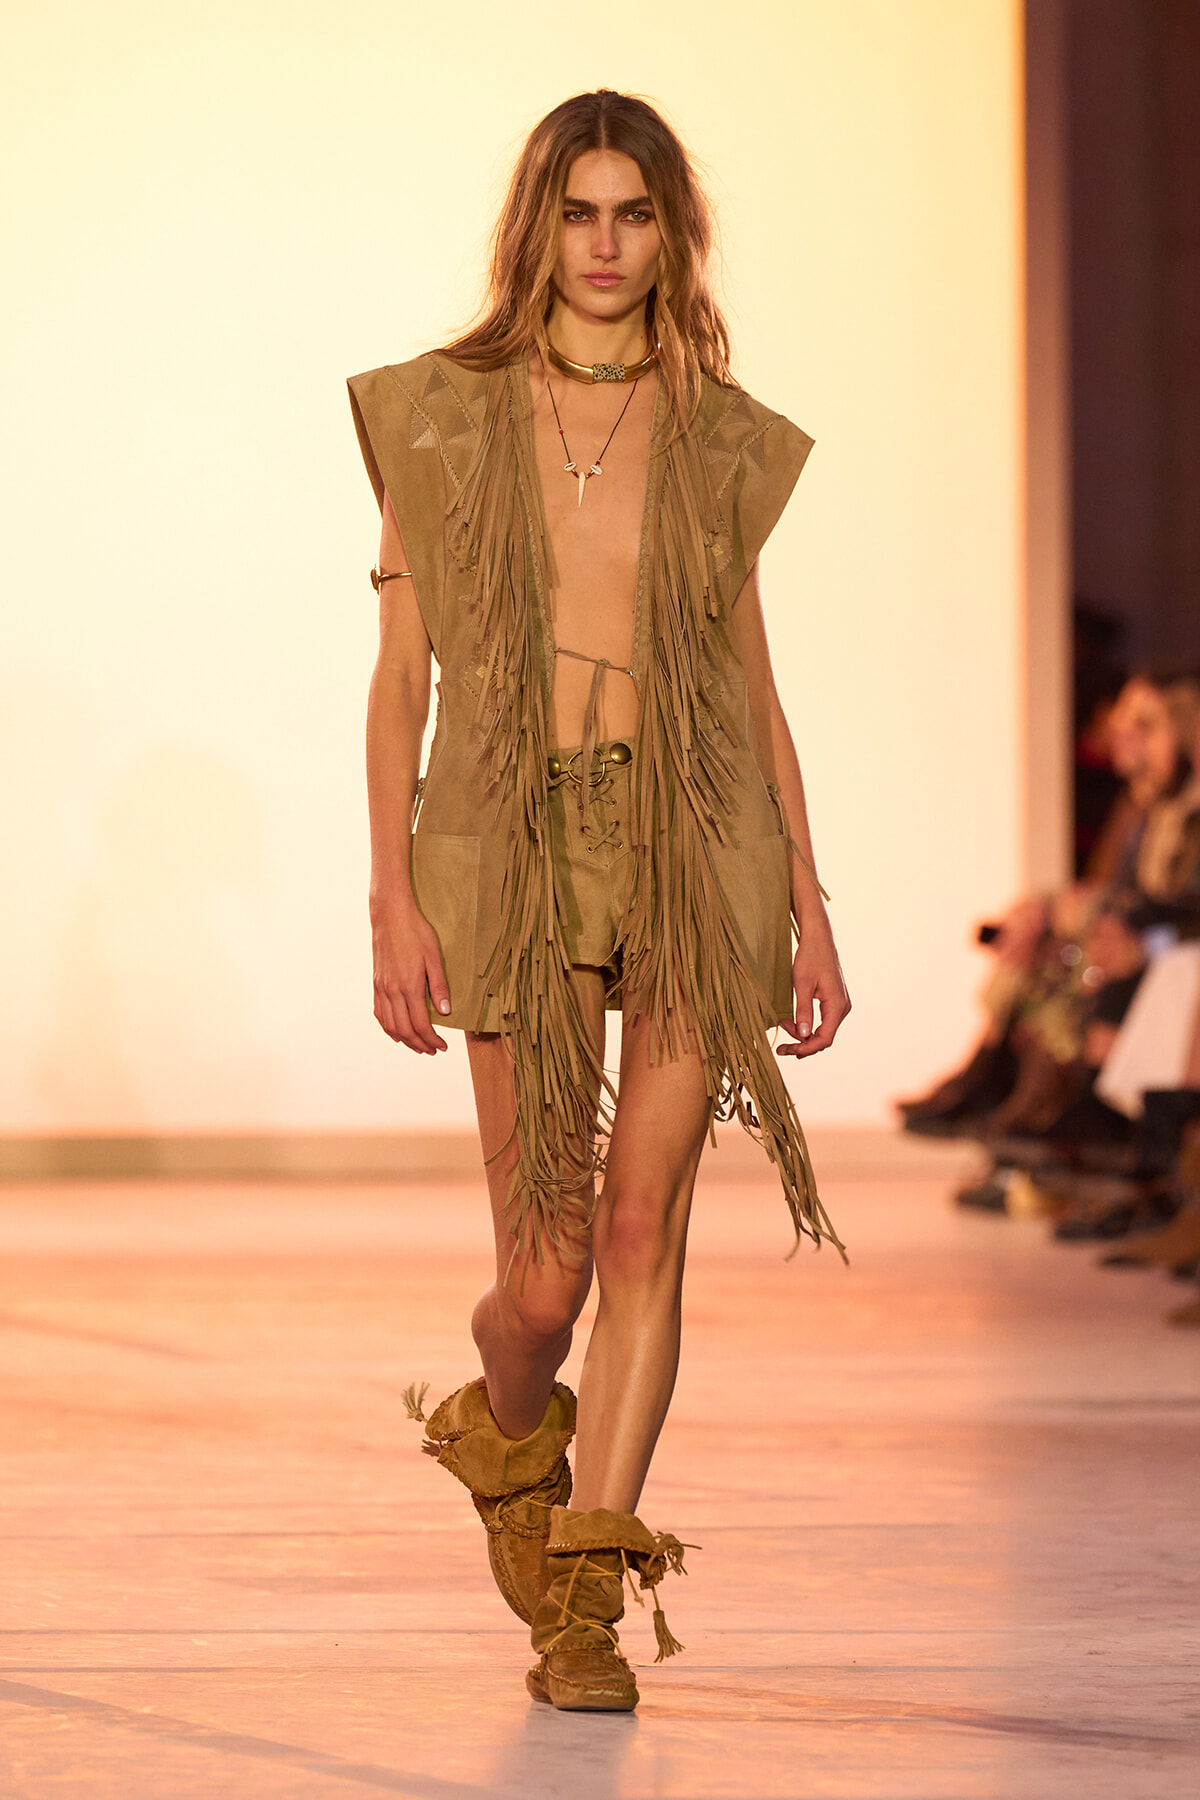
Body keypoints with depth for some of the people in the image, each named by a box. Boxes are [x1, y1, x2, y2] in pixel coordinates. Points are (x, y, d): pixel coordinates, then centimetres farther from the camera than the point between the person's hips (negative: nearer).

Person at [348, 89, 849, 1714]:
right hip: (518, 849, -1)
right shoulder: (443, 418, 3)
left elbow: (753, 679, 12)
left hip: (697, 845, 1)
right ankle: (510, 1429, 35)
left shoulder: (718, 438, 8)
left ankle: (588, 1598, 2)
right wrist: (394, 897, -7)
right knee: (546, 1264, -1)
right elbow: (401, 673, 2)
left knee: (642, 1229, -6)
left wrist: (806, 904, 6)